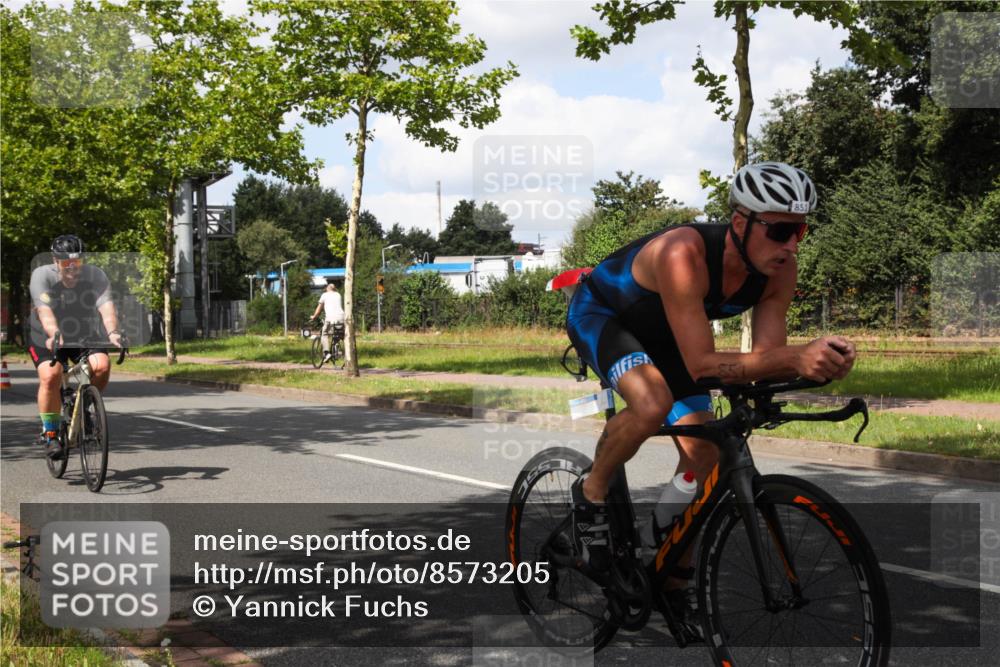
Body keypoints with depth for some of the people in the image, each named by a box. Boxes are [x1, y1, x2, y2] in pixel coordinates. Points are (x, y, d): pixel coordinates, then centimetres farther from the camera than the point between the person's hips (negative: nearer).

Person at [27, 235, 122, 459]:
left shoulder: (96, 276, -17)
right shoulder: (42, 276, -20)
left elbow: (106, 306, -32)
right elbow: (45, 310, -35)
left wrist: (112, 332, -52)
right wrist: (54, 335, -55)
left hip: (85, 337, 2)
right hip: (46, 338, -2)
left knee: (102, 366, -25)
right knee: (50, 376, -27)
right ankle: (50, 432, -10)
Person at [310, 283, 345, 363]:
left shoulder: (324, 295, 13)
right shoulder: (338, 295, 24)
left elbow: (319, 307, 12)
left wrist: (314, 316, 24)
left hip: (330, 318, -4)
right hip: (341, 317, 4)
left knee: (325, 335, 3)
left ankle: (326, 353, -15)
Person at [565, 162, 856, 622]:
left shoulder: (779, 269, -21)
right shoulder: (684, 254, -41)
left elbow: (764, 356, -20)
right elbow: (701, 364, -43)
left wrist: (816, 361, -41)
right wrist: (795, 357, -54)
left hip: (660, 333, 6)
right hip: (600, 313, -6)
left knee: (703, 456, -2)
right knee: (653, 404, -35)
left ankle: (673, 574, 20)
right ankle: (591, 494, -7)